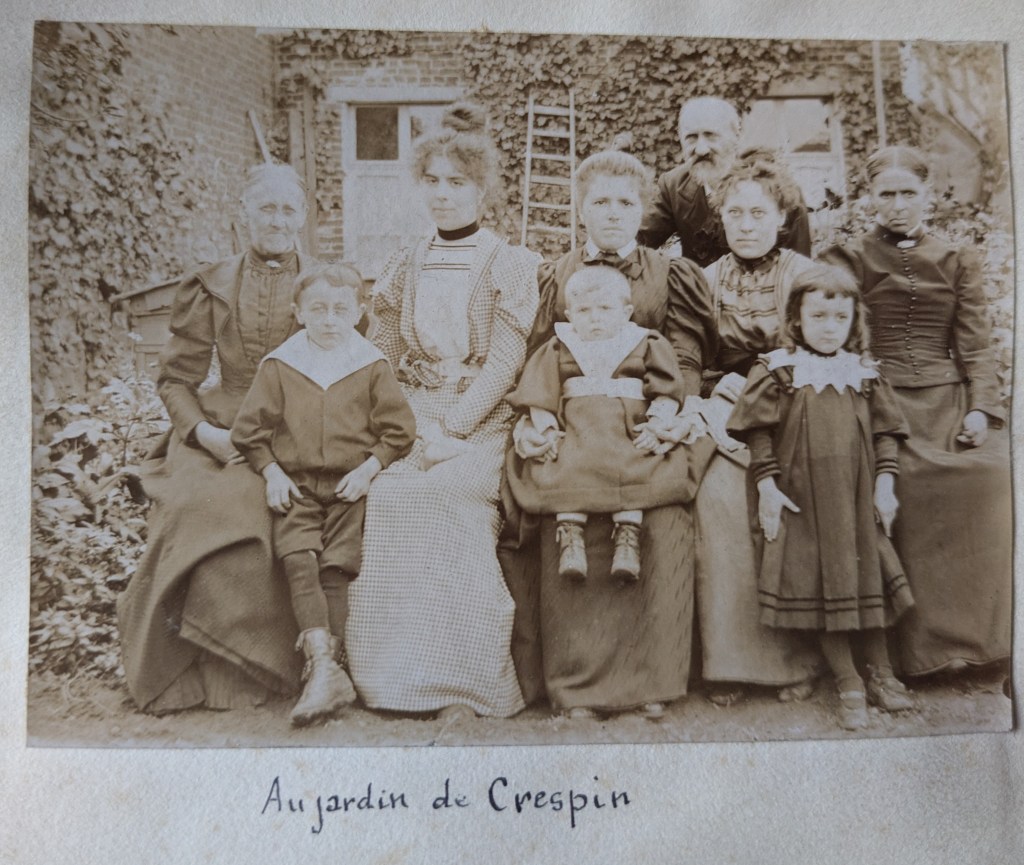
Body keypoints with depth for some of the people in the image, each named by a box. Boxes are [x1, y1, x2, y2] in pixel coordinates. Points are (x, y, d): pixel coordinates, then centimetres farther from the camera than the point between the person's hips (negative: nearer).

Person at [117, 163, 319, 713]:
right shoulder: (211, 287, 10)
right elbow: (175, 378, 10)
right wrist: (204, 432, -9)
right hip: (222, 438, 1)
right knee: (197, 508, -28)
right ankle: (198, 671, -10)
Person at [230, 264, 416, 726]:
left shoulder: (372, 366, 6)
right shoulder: (278, 365, 8)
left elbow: (398, 429, 6)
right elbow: (251, 428, 10)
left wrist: (368, 469, -6)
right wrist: (272, 473, -2)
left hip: (351, 484, 0)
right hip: (295, 484, 1)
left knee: (336, 565, -15)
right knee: (297, 558, -21)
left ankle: (326, 666, -10)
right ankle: (323, 668, -28)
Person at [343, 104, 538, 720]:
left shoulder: (511, 265, 6)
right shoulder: (404, 267, 18)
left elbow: (504, 361, -5)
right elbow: (384, 360, 14)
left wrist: (451, 428, -17)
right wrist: (414, 426, -3)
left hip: (482, 421, -3)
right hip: (413, 420, 4)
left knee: (446, 489, -32)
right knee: (383, 495, -25)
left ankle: (467, 682, -20)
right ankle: (396, 677, -13)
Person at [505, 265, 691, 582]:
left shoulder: (646, 345, 14)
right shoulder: (559, 349, 16)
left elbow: (667, 393, 7)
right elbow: (538, 396, 10)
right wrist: (546, 429, -4)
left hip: (629, 432, 0)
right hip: (574, 431, 1)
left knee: (633, 472, -27)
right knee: (567, 470, -26)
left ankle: (628, 535, -22)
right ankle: (569, 536, -23)